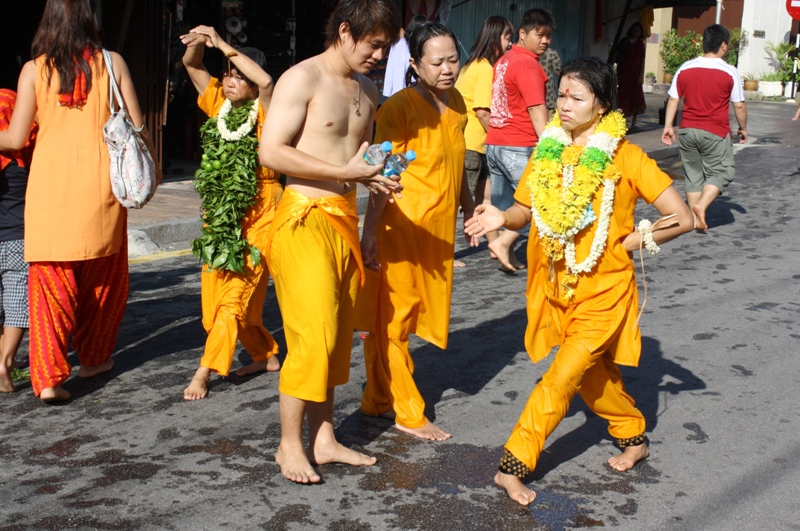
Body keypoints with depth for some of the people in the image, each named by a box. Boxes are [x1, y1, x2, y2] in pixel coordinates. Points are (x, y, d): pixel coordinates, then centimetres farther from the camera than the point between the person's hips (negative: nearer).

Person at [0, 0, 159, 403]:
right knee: (102, 278, 17)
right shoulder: (111, 63, 2)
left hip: (50, 185, 0)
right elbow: (136, 126, 3)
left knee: (50, 282, 4)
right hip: (100, 184, 0)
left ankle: (48, 377, -4)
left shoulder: (34, 70, 1)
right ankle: (93, 357, 30)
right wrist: (152, 163, 19)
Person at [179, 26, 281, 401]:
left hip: (258, 215, -7)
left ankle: (204, 372, -5)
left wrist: (223, 45, -24)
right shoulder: (219, 106, 6)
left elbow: (265, 80, -30)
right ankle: (265, 356, 25)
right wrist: (198, 43, -14)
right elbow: (192, 66, 8)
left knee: (236, 293, -9)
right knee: (215, 292, 10)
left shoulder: (264, 113, -9)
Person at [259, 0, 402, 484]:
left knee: (338, 335, 10)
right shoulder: (301, 79, -9)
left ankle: (324, 438, 21)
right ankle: (290, 444, 6)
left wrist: (375, 177, 1)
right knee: (314, 335, -9)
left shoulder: (368, 90, 14)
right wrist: (345, 172, -20)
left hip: (345, 218, 8)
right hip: (305, 218, -7)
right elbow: (271, 152, -17)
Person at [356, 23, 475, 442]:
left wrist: (468, 208, 24)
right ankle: (408, 414, 10)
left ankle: (378, 399, 27)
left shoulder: (456, 102, 9)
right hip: (402, 228, -8)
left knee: (411, 313, 14)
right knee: (391, 317, 2)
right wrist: (370, 231, -22)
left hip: (439, 228, 8)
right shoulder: (399, 107, -13)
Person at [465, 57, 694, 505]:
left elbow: (682, 219, -13)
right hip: (557, 286, 5)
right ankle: (634, 437, 42)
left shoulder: (626, 158, -13)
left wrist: (632, 241, -11)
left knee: (564, 375, -10)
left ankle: (514, 465, -3)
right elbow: (526, 212, 2)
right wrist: (501, 218, -19)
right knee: (593, 374, 19)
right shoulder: (548, 153, 1)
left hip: (605, 289, -5)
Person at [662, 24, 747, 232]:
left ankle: (695, 217, 14)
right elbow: (739, 106, -3)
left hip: (687, 131, 4)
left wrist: (668, 126, 11)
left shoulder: (685, 68, 2)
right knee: (721, 172, 9)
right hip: (715, 133, -4)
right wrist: (743, 128, 11)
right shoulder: (729, 72, -7)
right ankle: (701, 206, -12)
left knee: (693, 174, 14)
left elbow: (673, 99, 4)